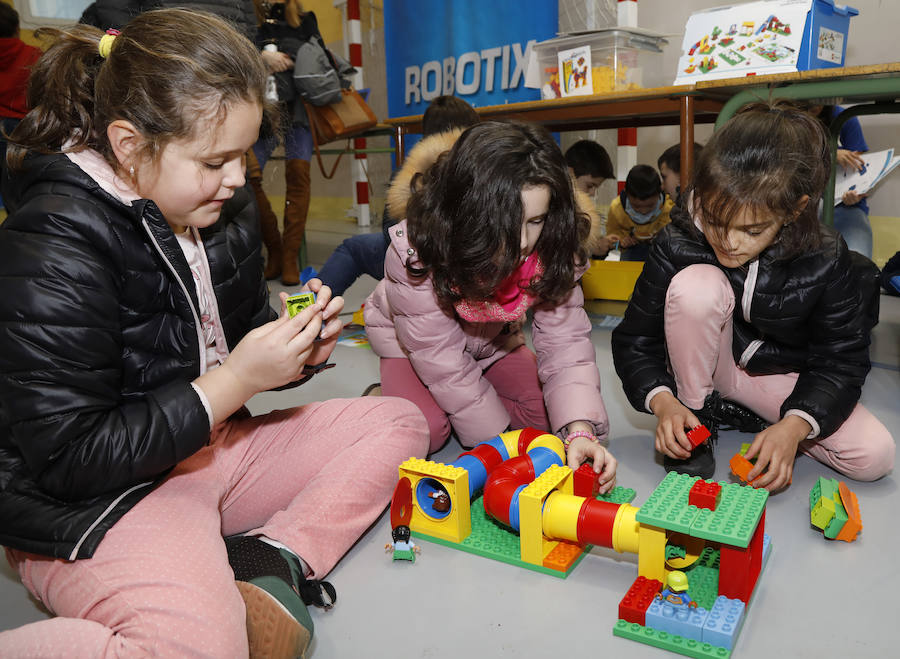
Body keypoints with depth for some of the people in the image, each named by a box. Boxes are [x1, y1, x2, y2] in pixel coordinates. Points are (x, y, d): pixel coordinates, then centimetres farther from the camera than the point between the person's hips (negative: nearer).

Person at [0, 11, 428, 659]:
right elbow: (66, 460, -21)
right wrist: (235, 381, -25)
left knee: (397, 422, 6)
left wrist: (299, 350, -6)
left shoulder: (224, 210, 4)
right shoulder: (54, 246, -20)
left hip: (213, 446, 9)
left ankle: (276, 556, -12)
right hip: (88, 506, -8)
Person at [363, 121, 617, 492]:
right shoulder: (413, 253, -39)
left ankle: (450, 408, 9)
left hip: (491, 339, 4)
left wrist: (580, 430, -45)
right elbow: (443, 361, -32)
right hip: (409, 340, -3)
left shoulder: (550, 250, -30)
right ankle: (383, 401, 8)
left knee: (550, 412, -11)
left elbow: (565, 342, -28)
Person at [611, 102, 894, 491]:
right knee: (695, 284, -34)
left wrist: (794, 426, -32)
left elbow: (839, 361, -14)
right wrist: (662, 400, -35)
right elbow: (635, 339, -17)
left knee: (875, 456, -18)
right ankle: (696, 411, -12)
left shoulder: (827, 265, -22)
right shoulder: (676, 247, -25)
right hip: (706, 365, -2)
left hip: (778, 376, 2)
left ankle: (743, 412, 3)